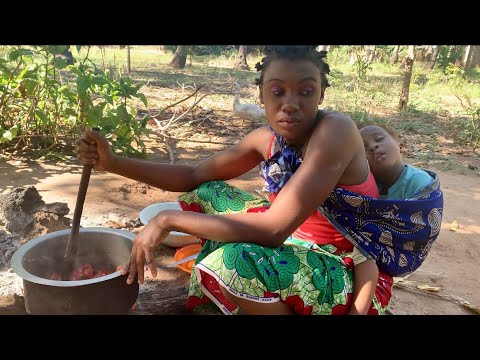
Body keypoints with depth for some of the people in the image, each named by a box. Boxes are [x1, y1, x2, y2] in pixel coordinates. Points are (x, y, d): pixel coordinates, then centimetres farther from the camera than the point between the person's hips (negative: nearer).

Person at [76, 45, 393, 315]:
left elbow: (273, 229, -33)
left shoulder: (336, 131, -26)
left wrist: (169, 220, -28)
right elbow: (194, 177, 3)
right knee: (207, 194, 4)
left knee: (234, 261, -33)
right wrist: (114, 163, -7)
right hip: (297, 248, 7)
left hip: (351, 274, -7)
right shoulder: (267, 139, -5)